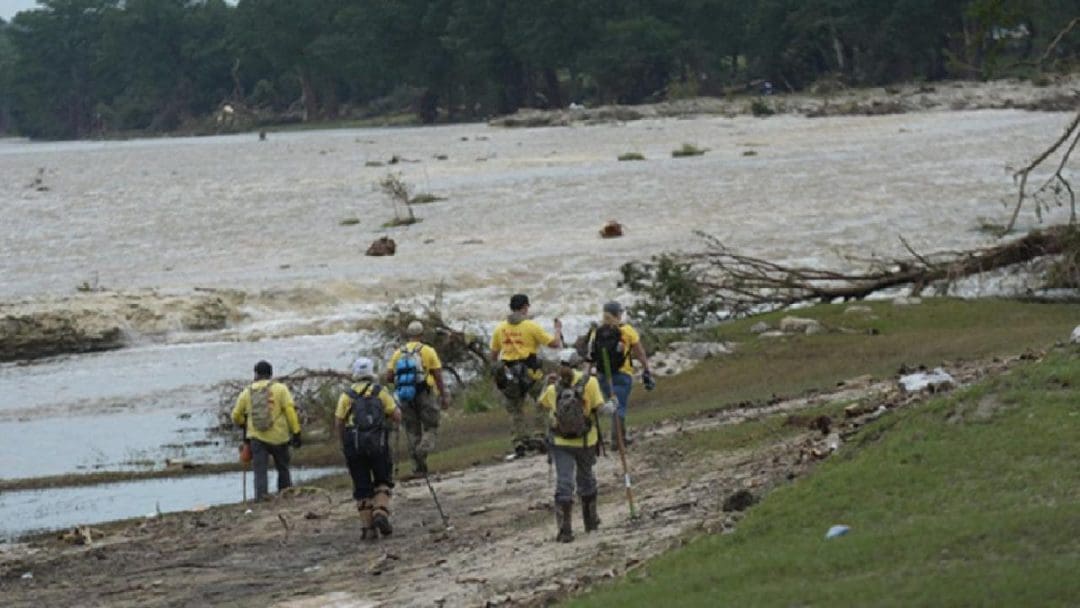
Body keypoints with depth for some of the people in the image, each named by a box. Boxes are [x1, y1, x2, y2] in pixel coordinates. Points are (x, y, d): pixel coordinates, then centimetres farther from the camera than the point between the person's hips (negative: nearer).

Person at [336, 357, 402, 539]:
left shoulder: (346, 395, 8)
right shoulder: (381, 391, 6)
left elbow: (338, 424, 4)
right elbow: (397, 417, 2)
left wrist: (344, 443, 18)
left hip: (353, 444, 1)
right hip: (378, 442, -1)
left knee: (362, 488, 8)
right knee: (383, 482, 13)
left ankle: (367, 527, 3)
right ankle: (381, 513, -10)